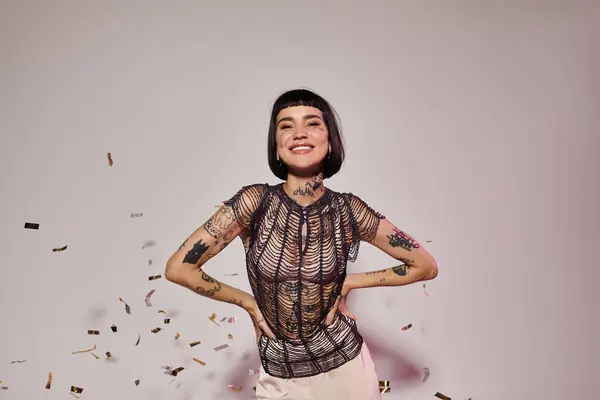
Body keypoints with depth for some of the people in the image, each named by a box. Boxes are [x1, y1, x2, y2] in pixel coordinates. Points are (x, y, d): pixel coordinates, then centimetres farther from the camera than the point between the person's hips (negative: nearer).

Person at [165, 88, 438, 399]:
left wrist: (350, 282, -7)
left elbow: (426, 265, -4)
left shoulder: (348, 210, -13)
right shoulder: (255, 201, -17)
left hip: (344, 366, 1)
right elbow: (178, 268, -15)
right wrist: (247, 302, -8)